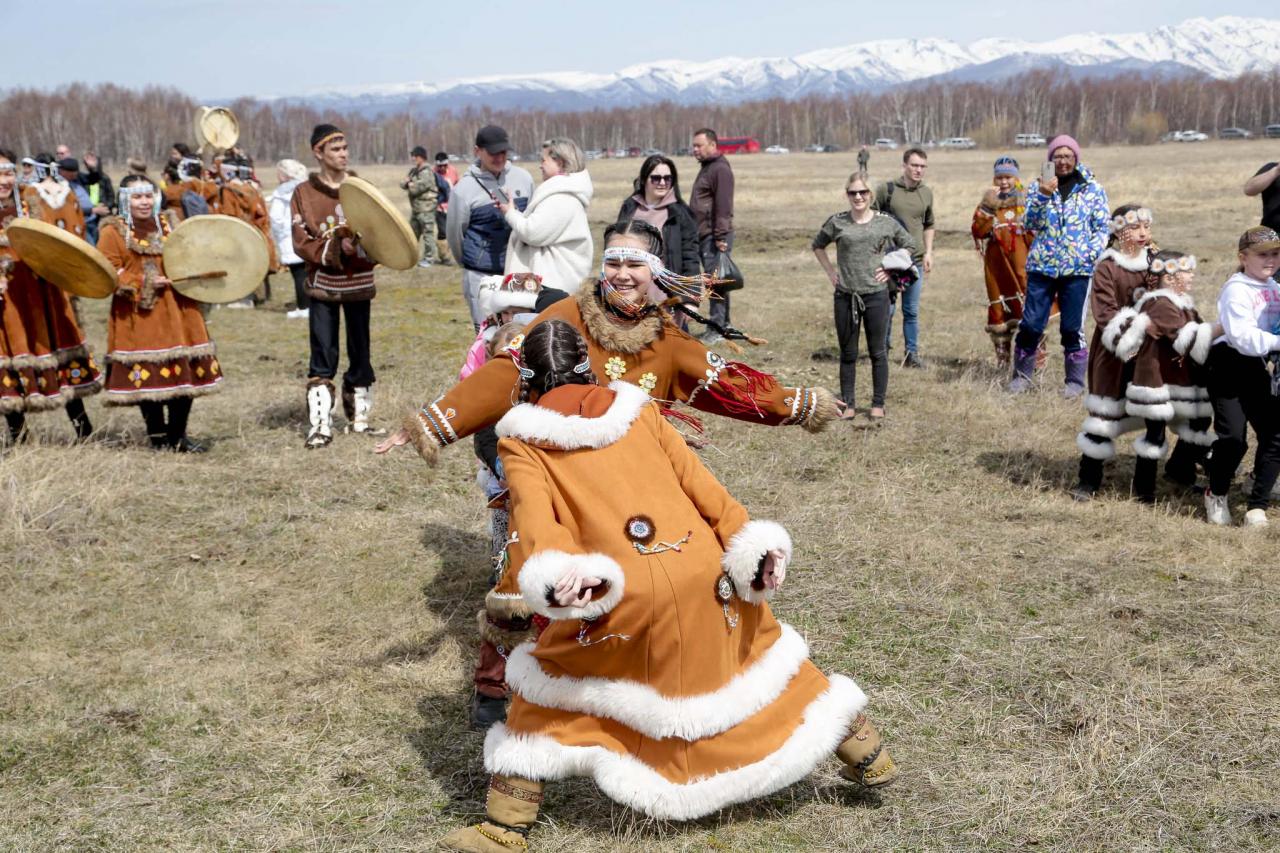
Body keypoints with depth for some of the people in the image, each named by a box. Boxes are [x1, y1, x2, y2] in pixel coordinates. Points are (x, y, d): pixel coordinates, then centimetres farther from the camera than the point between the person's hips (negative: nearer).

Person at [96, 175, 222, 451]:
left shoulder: (171, 224, 12)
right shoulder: (113, 231, -2)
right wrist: (142, 283, -17)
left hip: (178, 311, 4)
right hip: (139, 316, -4)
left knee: (187, 372, 4)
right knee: (148, 375, -5)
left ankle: (178, 435, 16)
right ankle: (158, 437, 9)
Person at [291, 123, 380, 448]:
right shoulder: (304, 193, 1)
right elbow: (301, 242, -4)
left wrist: (363, 245, -19)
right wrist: (334, 249, -20)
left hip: (359, 281, 2)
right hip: (323, 283, -2)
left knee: (360, 352, 9)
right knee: (322, 358, -6)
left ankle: (359, 417, 22)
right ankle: (320, 425, -5)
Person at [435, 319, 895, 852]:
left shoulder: (522, 444, 8)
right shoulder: (637, 410, 17)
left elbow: (534, 514, -11)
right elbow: (700, 483, 10)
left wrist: (555, 574, -27)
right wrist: (751, 546, 7)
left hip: (619, 595, -3)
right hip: (702, 574, 4)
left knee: (553, 686, 17)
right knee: (759, 651, 25)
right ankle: (866, 753, 39)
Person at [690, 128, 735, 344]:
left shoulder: (720, 169, -12)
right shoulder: (706, 168, 20)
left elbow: (723, 206, -19)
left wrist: (720, 236, -23)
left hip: (715, 237, -10)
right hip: (703, 236, 10)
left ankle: (718, 329, -7)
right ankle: (723, 326, 18)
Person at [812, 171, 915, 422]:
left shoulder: (886, 222, 0)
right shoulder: (837, 222, 0)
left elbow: (908, 245, 14)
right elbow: (817, 245, 16)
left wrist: (890, 269, 2)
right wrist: (830, 272, 7)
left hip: (876, 295, -1)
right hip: (845, 296, 1)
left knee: (877, 352, 7)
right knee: (848, 353, 9)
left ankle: (878, 404, 17)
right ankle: (847, 403, 18)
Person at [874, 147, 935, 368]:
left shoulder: (927, 193, 8)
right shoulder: (886, 189, -6)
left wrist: (928, 253, 9)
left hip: (915, 260, 3)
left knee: (912, 311, 7)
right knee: (887, 308, 3)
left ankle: (912, 353, 15)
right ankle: (882, 349, 18)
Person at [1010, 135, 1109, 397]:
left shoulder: (1092, 189, 3)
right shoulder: (1039, 186, 6)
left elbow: (1103, 227, 3)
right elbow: (1031, 224, -4)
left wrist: (1091, 253, -11)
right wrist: (1043, 196, -17)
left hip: (1078, 269, -1)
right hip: (1041, 267, 1)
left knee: (1072, 328, 3)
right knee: (1030, 324, 1)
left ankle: (1075, 381, 14)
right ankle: (1021, 376, 16)